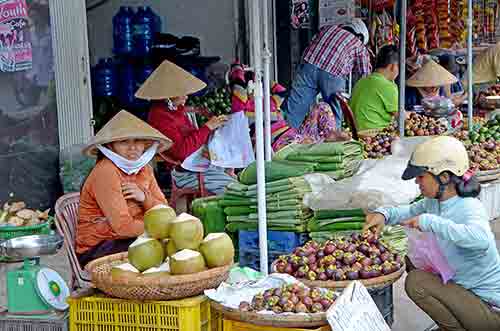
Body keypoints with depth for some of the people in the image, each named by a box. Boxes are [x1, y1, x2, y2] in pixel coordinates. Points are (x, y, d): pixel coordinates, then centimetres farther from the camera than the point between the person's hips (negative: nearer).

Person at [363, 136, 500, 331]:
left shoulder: (469, 207, -26)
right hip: (465, 289, 9)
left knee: (416, 282, -19)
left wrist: (430, 222, -41)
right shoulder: (434, 202, 0)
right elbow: (411, 211, 20)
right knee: (411, 261, 14)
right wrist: (384, 214, -1)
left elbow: (481, 240, -47)